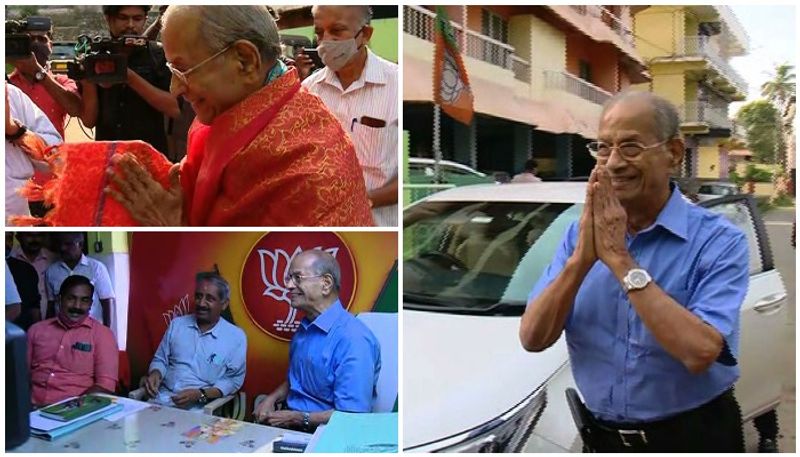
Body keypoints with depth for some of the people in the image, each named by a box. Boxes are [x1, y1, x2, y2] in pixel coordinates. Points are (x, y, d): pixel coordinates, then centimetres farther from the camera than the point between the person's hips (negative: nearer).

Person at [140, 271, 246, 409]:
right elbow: (160, 360, 18)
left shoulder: (236, 336, -1)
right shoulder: (177, 324, 12)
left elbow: (234, 379, -2)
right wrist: (155, 374, -5)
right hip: (163, 397, 3)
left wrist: (200, 394, -15)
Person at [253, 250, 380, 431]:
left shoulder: (353, 339, -20)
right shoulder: (305, 328, 10)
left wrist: (295, 418, -15)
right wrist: (272, 399, 6)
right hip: (291, 426, 8)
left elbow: (352, 417, -23)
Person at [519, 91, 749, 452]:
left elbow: (699, 352, -28)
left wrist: (619, 259, -25)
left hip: (692, 437, -3)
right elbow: (532, 338, -10)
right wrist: (581, 259, -22)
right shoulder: (579, 234, -3)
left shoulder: (718, 240, -14)